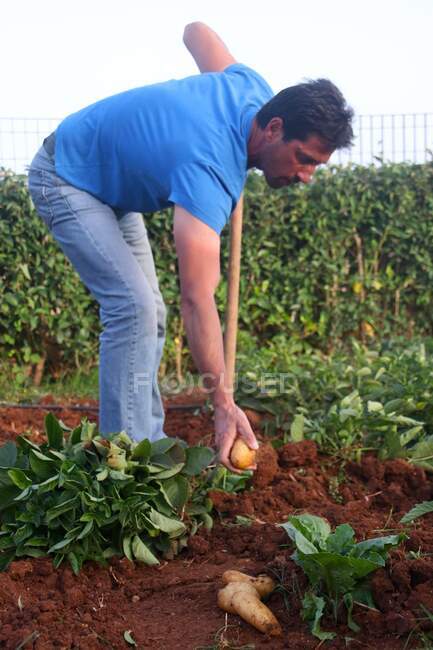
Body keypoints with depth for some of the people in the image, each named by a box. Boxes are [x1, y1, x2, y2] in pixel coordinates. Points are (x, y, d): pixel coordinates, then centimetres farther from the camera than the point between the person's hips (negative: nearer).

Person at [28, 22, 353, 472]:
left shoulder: (253, 89, -15)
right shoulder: (209, 172, -39)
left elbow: (197, 32, 7)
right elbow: (197, 299, -43)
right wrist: (224, 406, -44)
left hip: (110, 180, 9)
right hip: (66, 181, -9)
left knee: (148, 313, 5)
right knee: (134, 308, -22)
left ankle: (149, 446, 10)